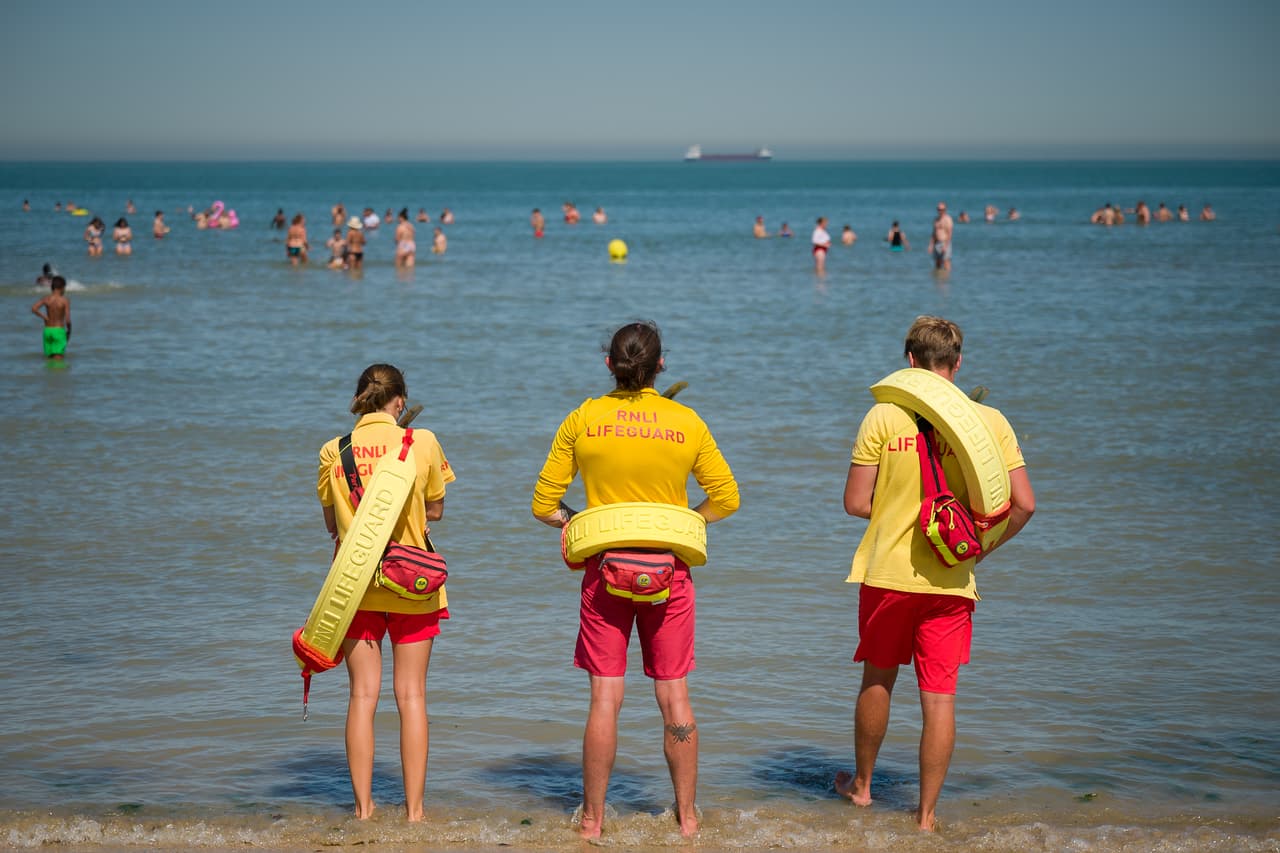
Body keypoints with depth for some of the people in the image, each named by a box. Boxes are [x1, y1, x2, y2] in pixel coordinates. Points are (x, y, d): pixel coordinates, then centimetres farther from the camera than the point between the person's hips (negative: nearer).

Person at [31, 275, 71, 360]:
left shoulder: (45, 299, 0)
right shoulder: (65, 301, -9)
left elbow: (34, 309, -15)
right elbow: (67, 319, -13)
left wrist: (44, 317, -2)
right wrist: (69, 331, 5)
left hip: (47, 330, 4)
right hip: (59, 331, -4)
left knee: (50, 358, 16)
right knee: (58, 359, -6)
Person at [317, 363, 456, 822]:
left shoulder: (333, 451, -3)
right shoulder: (423, 443, -6)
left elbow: (331, 521, 7)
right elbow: (435, 510, 5)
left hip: (355, 583, 1)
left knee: (363, 694, 6)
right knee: (411, 695, 5)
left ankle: (363, 808, 6)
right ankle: (414, 809, 6)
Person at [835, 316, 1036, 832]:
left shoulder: (885, 416, -6)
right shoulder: (989, 421, -3)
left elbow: (855, 503, -6)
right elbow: (1023, 504, -6)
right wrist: (982, 546, 8)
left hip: (887, 573, 0)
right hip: (952, 581, 0)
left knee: (878, 680, 19)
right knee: (939, 697, 6)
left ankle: (861, 785, 36)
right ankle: (926, 815, 10)